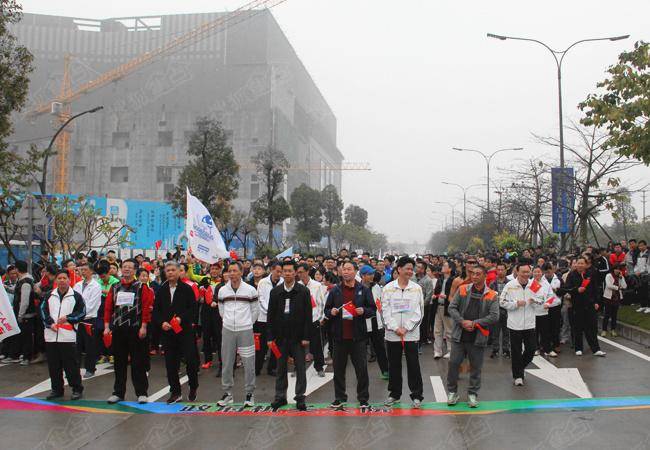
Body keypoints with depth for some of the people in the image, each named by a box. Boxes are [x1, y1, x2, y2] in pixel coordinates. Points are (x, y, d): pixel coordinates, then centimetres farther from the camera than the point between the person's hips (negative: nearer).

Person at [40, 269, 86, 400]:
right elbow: (43, 311, 9)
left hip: (68, 336, -4)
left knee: (71, 364, -2)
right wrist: (50, 323, -5)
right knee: (53, 365, 9)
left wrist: (68, 318, -11)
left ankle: (77, 389, 8)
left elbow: (82, 312, 1)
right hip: (51, 335, 4)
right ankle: (57, 389, 22)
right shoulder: (49, 296, 13)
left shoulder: (76, 296, 3)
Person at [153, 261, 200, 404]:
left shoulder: (187, 289, -1)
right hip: (167, 331, 3)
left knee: (191, 359, -3)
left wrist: (181, 318, -19)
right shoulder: (161, 290, 9)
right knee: (170, 363, 5)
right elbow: (156, 310, 8)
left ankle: (193, 388, 18)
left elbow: (193, 309, -5)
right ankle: (175, 392, 15)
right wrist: (161, 323, -9)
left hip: (185, 330, -3)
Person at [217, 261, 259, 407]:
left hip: (245, 331, -2)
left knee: (248, 363, 0)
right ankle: (227, 393, 19)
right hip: (227, 330, 2)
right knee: (227, 363, 7)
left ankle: (249, 393, 12)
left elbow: (255, 310, 6)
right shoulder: (222, 290, 4)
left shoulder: (250, 290, -3)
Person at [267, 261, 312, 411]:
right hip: (280, 336, 2)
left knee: (300, 368, 4)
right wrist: (270, 337, -1)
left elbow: (308, 315, -4)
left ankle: (300, 397, 14)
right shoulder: (275, 291, 4)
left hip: (298, 336, -2)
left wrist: (306, 337, -9)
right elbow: (270, 315, 4)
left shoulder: (303, 291, -3)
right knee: (281, 368, 10)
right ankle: (280, 396, 21)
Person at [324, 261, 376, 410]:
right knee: (339, 369, 9)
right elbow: (327, 310, 13)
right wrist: (331, 312, -8)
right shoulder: (335, 290, 9)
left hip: (358, 336, -2)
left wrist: (363, 311, -14)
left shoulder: (364, 290, 4)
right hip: (339, 336, 2)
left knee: (361, 368, 2)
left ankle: (363, 399, 13)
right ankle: (339, 398, 20)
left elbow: (373, 309, 5)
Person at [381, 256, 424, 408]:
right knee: (394, 365, 11)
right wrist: (395, 328, -11)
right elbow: (385, 311, -2)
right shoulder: (388, 288, 1)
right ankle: (394, 394, 25)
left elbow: (419, 312, -1)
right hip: (392, 334, 1)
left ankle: (417, 395, 14)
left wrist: (406, 328, -9)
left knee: (413, 365, 3)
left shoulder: (417, 288, 1)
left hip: (411, 333, -1)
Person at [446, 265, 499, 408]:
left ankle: (473, 393, 25)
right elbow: (452, 307, 1)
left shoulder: (492, 295, -2)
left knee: (476, 367, 9)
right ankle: (452, 392, 20)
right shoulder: (462, 289, 3)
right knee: (453, 363, 4)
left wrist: (474, 323, -13)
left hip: (478, 337, -1)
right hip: (459, 335, 1)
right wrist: (462, 322, -13)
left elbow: (494, 317, -8)